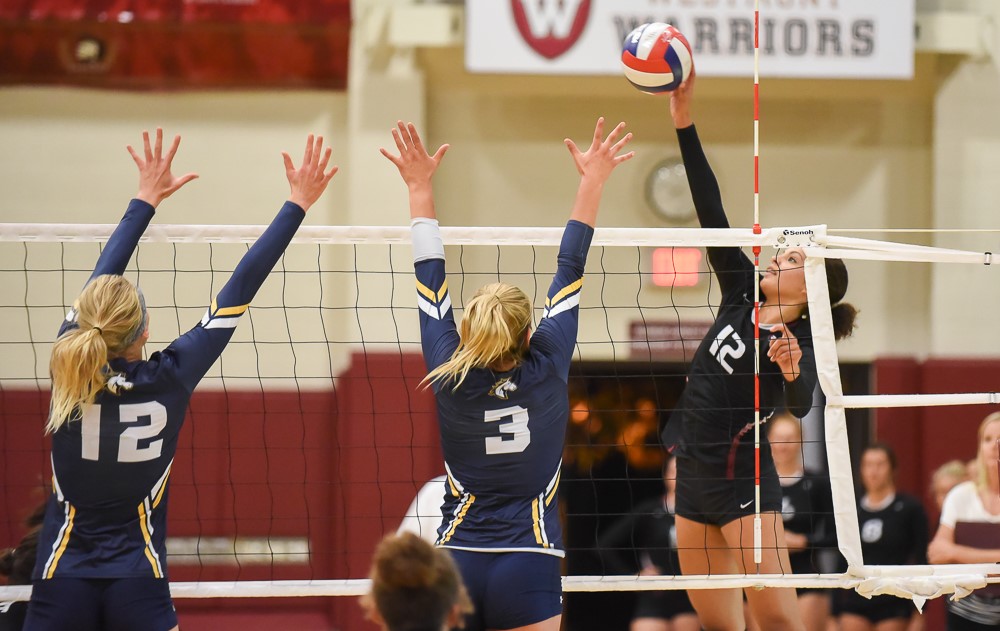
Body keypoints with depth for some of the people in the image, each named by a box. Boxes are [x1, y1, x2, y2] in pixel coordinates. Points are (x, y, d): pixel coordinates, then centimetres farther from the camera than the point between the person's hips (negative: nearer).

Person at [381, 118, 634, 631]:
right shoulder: (546, 370, -5)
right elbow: (570, 269, 2)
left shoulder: (448, 374, -2)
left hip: (454, 563, 2)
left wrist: (419, 187, 16)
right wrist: (591, 182, 10)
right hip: (528, 566, -2)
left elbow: (429, 277, 8)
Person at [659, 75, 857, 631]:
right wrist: (685, 122, -3)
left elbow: (801, 403, -33)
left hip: (741, 481, -7)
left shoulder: (800, 343, -13)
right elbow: (712, 212, 1)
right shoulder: (744, 294, 5)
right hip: (695, 473, 7)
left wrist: (792, 372, -56)